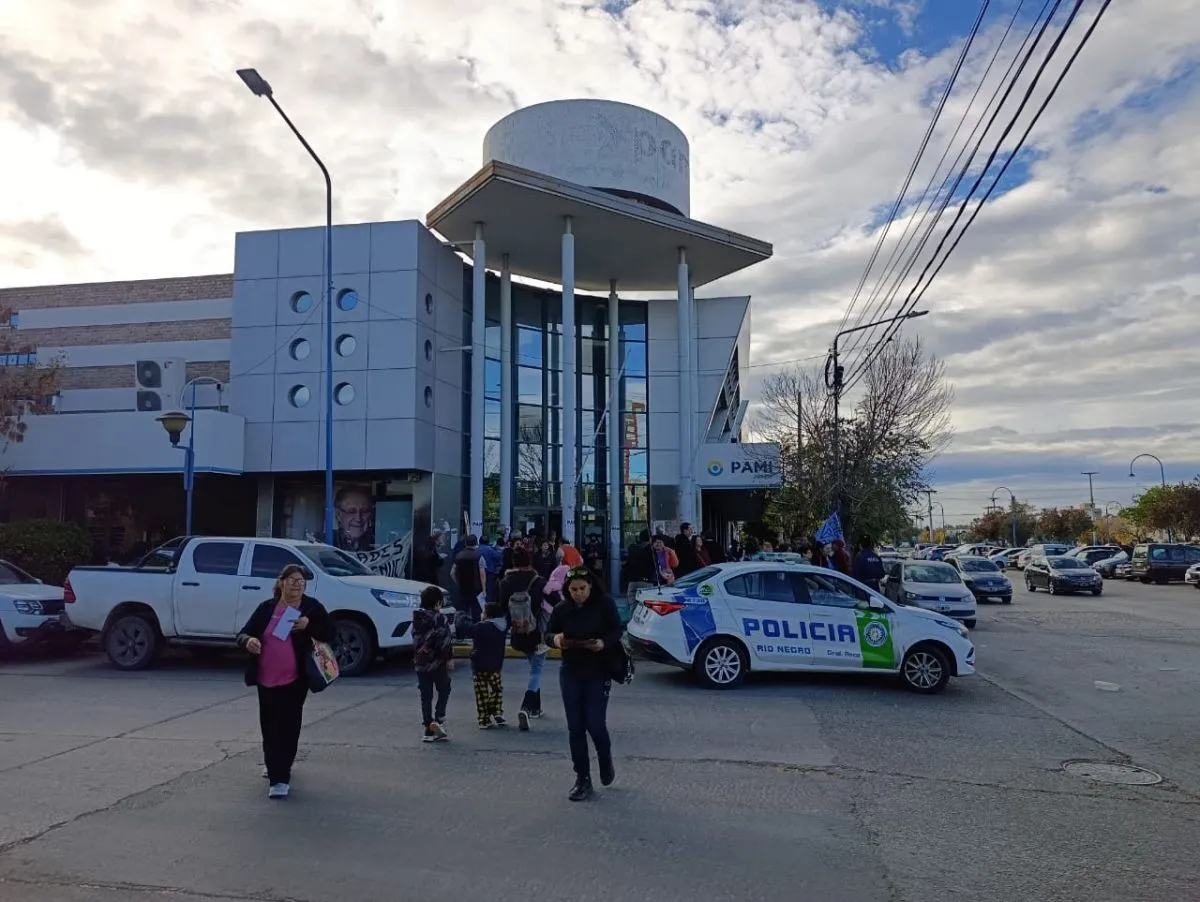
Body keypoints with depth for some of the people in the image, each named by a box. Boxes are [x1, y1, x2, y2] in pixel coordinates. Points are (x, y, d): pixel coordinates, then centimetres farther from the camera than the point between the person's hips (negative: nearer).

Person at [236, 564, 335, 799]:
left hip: (295, 680, -3)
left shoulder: (312, 607, -2)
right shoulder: (267, 608, 3)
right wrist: (248, 641, -21)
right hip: (266, 679, 3)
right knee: (269, 726, 16)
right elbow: (243, 634, 3)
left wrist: (309, 626, -21)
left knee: (287, 727, -6)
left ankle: (280, 778, -1)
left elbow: (329, 633, -3)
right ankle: (274, 767, 39)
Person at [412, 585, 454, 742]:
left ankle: (429, 729, 9)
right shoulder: (439, 618, -11)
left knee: (426, 696, 8)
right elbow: (446, 640, -16)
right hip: (437, 661, -5)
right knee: (444, 690, 12)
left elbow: (416, 639, 16)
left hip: (420, 662, 5)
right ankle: (438, 719, -5)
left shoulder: (417, 618, 8)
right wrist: (450, 658, -10)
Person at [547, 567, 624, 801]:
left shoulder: (605, 604, -8)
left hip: (598, 673, -3)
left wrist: (604, 643, -27)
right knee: (575, 727, 3)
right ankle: (582, 779, 15)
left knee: (595, 724, -5)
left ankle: (606, 762, 27)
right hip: (570, 673, 3)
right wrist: (555, 639, -18)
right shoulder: (562, 609, 0)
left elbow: (616, 632, -7)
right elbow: (549, 633, 6)